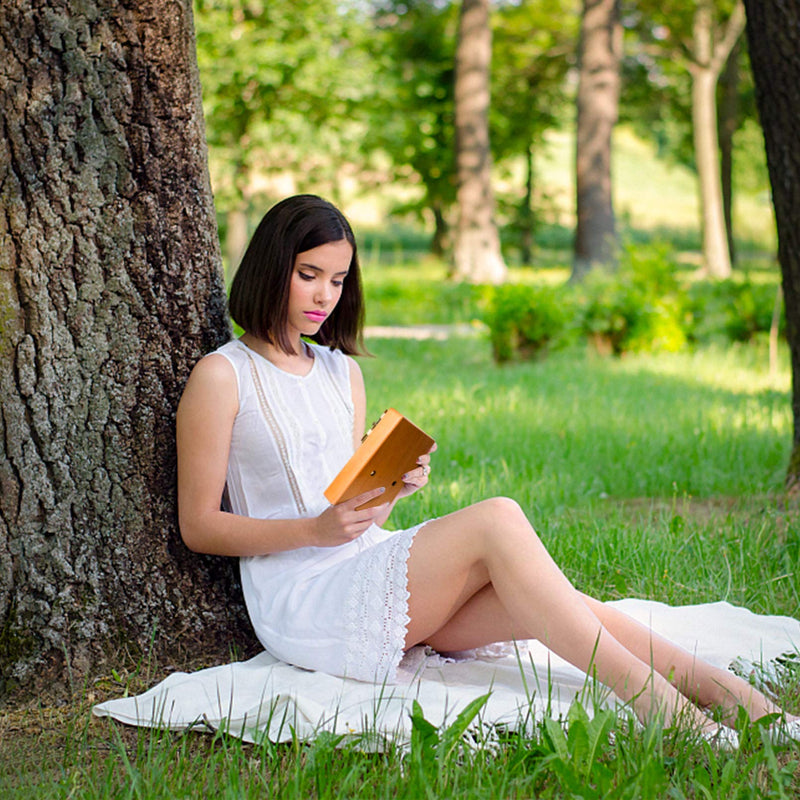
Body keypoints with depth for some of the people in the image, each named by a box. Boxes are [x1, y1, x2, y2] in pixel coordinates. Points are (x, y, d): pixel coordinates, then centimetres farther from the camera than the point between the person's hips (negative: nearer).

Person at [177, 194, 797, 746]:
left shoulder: (342, 372, 19)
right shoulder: (222, 376, -1)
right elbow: (199, 526, -5)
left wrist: (395, 489, -5)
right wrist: (316, 529, -18)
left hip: (370, 577, 6)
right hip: (298, 602, -6)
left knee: (545, 605, -22)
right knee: (495, 520, -28)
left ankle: (741, 700, -29)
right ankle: (650, 701, -34)